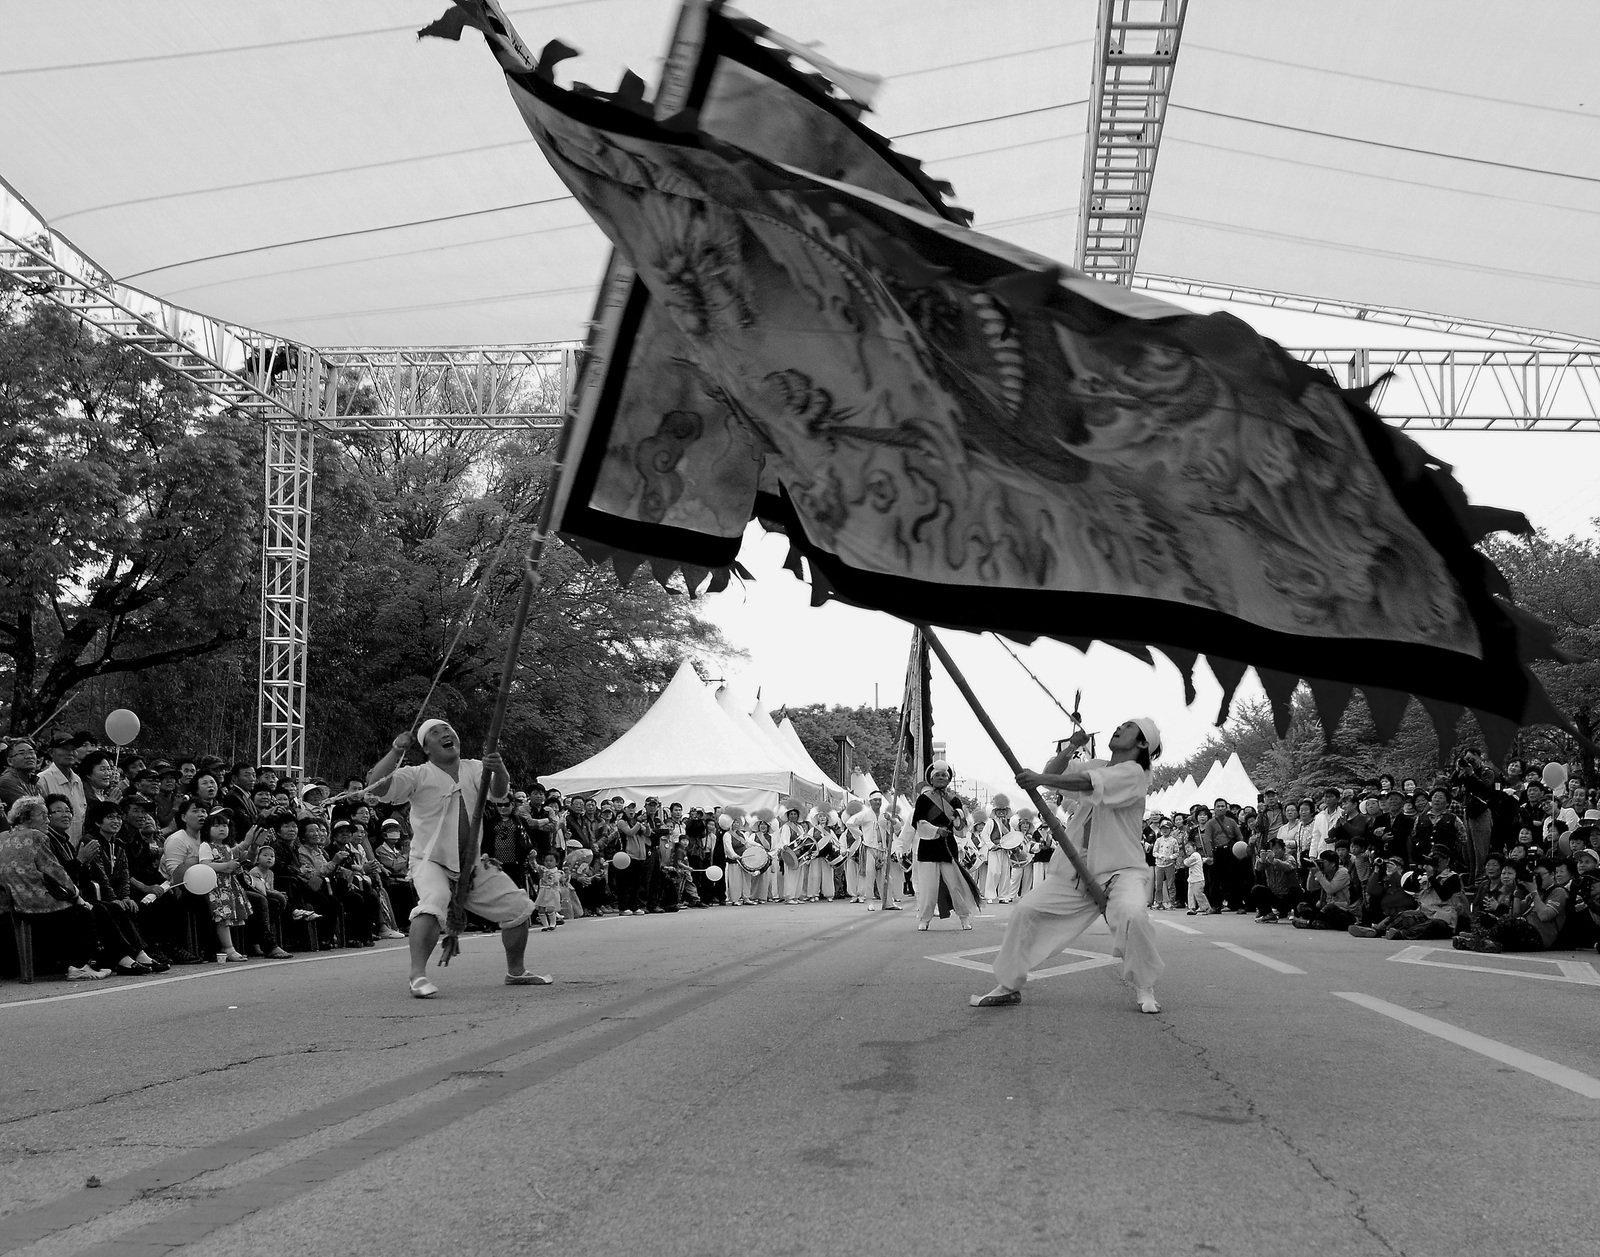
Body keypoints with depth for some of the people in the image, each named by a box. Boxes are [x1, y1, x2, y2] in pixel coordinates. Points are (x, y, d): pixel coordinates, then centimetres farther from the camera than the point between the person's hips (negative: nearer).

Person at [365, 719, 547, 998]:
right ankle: (418, 975, -36)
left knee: (518, 908, 9)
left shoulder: (474, 769, 4)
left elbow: (500, 793, -12)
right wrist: (396, 751, -28)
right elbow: (375, 786, -20)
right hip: (431, 862, -6)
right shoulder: (417, 776, -8)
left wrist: (498, 770, -33)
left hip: (473, 865, 6)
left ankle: (516, 971, 28)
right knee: (434, 903, -36)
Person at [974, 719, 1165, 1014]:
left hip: (1121, 870, -7)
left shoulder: (1133, 773, -9)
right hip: (1075, 869, 7)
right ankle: (1009, 986, 12)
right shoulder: (1095, 766, 15)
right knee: (1025, 910, -2)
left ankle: (1145, 991, -11)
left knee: (1132, 915, -34)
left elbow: (1088, 783, -25)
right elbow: (1053, 772, 9)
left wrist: (1040, 779, -33)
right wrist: (1072, 745, -3)